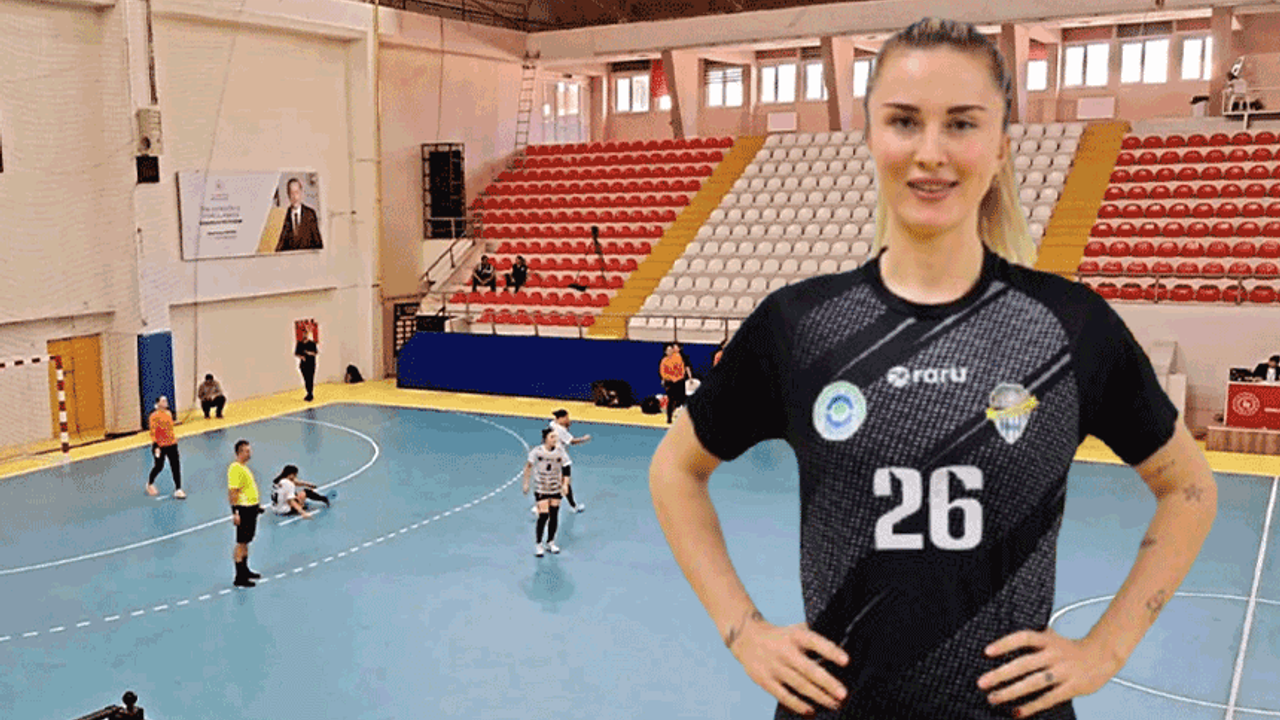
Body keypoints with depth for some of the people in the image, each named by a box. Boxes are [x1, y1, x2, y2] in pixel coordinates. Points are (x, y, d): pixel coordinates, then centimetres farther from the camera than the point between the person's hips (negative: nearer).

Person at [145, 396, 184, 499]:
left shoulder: (168, 413, 7)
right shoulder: (154, 416, -14)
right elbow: (152, 432, -16)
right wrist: (156, 446, -20)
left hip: (171, 445, 6)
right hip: (160, 446, -6)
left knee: (176, 466, -1)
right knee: (159, 466, 8)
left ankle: (178, 490, 2)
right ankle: (150, 484, 36)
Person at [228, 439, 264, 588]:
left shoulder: (244, 467, 13)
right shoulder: (235, 469, -17)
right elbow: (232, 492, -22)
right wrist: (235, 513, -25)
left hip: (251, 508, 10)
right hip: (243, 510, -10)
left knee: (246, 542, 19)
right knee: (241, 543, -5)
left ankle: (245, 570, 31)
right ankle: (239, 578, -1)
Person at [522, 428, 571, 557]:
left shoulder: (560, 451, -9)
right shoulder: (537, 451, -15)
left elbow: (566, 469, -2)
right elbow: (528, 466, 0)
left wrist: (565, 485, -14)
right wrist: (526, 483, 2)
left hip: (557, 488, 3)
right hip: (541, 489, -3)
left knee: (554, 516, 8)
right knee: (543, 516, -11)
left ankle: (550, 542, 26)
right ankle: (538, 544, 6)